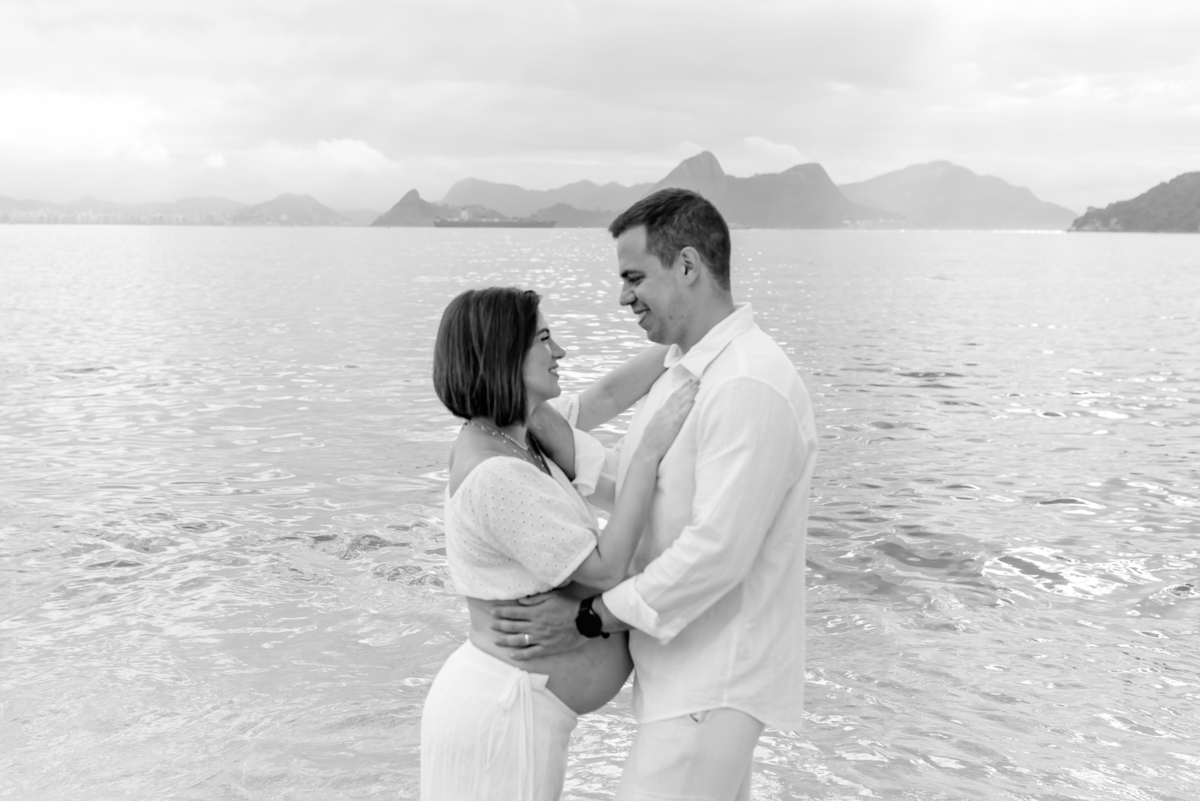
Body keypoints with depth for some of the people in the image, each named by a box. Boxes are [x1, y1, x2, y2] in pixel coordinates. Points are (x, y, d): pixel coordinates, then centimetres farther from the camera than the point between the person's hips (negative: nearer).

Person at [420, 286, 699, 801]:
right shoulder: (495, 476, -25)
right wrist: (649, 452, -20)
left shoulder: (511, 435, 3)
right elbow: (604, 571, -22)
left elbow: (608, 395, 14)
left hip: (516, 696, 10)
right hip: (503, 713, -10)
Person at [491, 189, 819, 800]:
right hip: (690, 665, 10)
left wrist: (589, 618, -17)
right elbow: (624, 481, 10)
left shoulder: (750, 387, -23)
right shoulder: (686, 370, 11)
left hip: (714, 682, -10)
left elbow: (716, 551, -26)